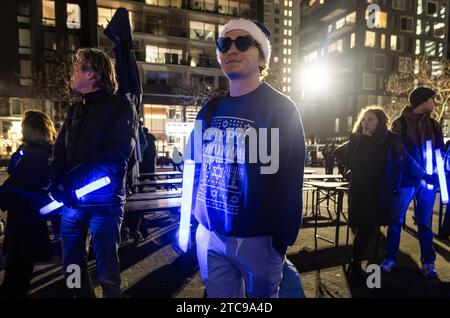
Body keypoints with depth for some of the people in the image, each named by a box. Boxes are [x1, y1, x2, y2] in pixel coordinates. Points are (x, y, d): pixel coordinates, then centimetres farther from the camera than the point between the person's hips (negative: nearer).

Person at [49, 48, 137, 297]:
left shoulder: (120, 107, -5)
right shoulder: (75, 110, 15)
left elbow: (116, 155, -17)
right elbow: (59, 152, 9)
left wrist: (71, 179, -23)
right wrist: (58, 183, -11)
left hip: (103, 201, -6)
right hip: (72, 201, 7)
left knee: (106, 269, 4)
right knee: (72, 265, 17)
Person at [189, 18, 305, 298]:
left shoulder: (281, 108, -9)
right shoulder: (210, 110, 6)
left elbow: (290, 179, -12)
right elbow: (193, 168, 9)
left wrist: (282, 241, -12)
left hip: (257, 238, -4)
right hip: (209, 235, 5)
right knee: (219, 297, 21)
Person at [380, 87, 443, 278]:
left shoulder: (433, 124, 14)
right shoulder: (400, 123, 0)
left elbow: (440, 150, 12)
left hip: (428, 180, 4)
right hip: (406, 179, -4)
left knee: (425, 222, 10)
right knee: (397, 220, 3)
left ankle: (428, 261, 21)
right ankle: (390, 258, 14)